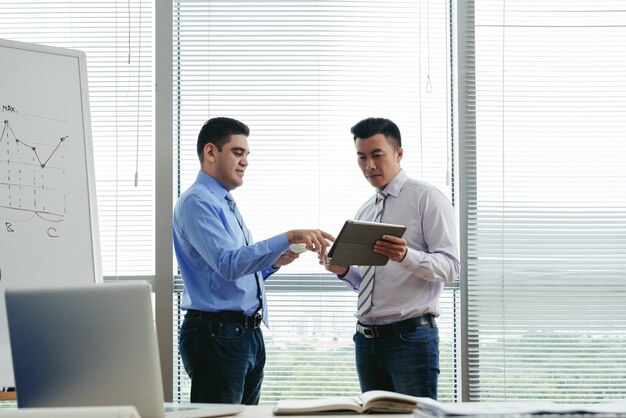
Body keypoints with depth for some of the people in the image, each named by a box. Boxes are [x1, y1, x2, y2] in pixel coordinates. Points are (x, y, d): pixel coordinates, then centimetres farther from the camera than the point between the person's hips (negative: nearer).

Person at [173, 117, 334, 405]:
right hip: (217, 335, -10)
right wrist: (288, 238, -30)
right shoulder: (196, 202, -12)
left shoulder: (227, 205, 20)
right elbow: (228, 264, -26)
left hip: (249, 334, 10)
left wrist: (273, 263, 7)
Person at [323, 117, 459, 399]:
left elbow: (449, 265, -11)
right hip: (367, 339, 6)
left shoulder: (427, 198, -3)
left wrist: (406, 256, -29)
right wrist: (343, 271, 1)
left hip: (410, 336, -6)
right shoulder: (364, 213, 17)